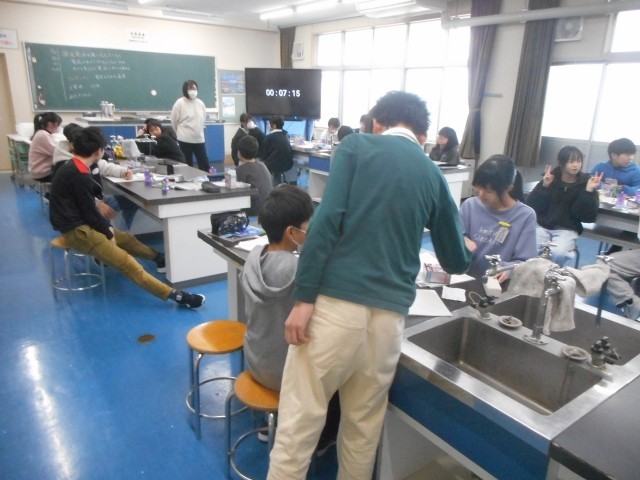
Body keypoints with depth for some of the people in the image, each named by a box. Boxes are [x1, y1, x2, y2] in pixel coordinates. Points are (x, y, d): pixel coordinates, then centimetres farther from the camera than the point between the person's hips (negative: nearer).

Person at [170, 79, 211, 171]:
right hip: (185, 139, -4)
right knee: (187, 164, 6)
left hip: (199, 138, 4)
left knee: (204, 164, 5)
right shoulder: (180, 103, -8)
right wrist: (180, 133, 10)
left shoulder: (200, 103, 4)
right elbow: (174, 121, 0)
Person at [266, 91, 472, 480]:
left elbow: (328, 218, -10)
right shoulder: (433, 175, 15)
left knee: (299, 421, 8)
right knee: (365, 423, 21)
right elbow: (456, 261, 22)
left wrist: (304, 297, -10)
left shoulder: (357, 145, 5)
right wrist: (468, 253, 45)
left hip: (337, 301, -3)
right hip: (390, 310, 4)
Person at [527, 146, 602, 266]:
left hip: (567, 230, -1)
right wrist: (544, 186, -17)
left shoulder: (585, 182, 1)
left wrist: (589, 191, -17)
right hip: (543, 226, 1)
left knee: (557, 253, -29)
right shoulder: (550, 178, 3)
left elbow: (589, 216, -8)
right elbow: (532, 205, -6)